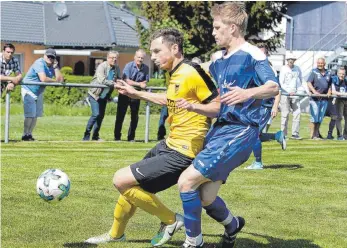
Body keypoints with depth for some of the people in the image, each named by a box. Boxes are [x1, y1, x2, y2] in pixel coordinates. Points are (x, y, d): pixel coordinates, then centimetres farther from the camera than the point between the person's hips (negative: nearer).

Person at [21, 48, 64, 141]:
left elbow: (60, 79, -8)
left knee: (36, 115, 10)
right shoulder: (40, 63, -21)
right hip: (29, 90, -8)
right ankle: (25, 135, -2)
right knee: (30, 114, -11)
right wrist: (55, 81, -16)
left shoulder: (53, 66, 2)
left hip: (39, 92, 8)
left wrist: (55, 67, -15)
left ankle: (29, 134, 19)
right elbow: (43, 78, -33)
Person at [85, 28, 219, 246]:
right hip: (169, 145, 9)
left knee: (122, 180, -10)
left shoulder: (193, 73, -20)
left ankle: (170, 220, 3)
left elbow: (220, 106, -18)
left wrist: (195, 107, -36)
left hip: (181, 154, -9)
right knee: (132, 184, 20)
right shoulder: (172, 73, 8)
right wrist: (137, 94, 28)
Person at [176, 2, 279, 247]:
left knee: (187, 181, -15)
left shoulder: (252, 55, -9)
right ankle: (233, 224, 40)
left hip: (238, 133, -8)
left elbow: (274, 87, -23)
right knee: (205, 198, 9)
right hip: (219, 129, 8)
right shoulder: (218, 63, 16)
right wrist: (193, 106, 1)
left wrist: (248, 93, -42)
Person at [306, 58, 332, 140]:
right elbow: (309, 83, -9)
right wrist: (314, 91, -23)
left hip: (324, 98, 5)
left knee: (320, 118, 8)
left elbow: (330, 85, 24)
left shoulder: (328, 73, 14)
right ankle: (312, 135, -2)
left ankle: (317, 134, 14)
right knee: (314, 117, -6)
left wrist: (329, 92, 5)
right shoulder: (314, 72, 1)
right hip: (315, 98, -5)